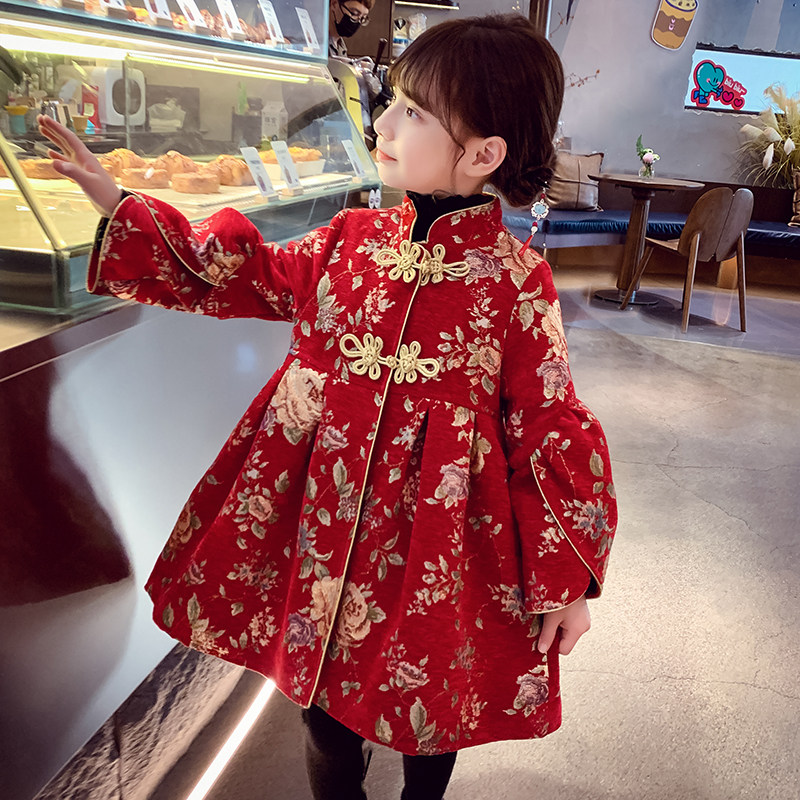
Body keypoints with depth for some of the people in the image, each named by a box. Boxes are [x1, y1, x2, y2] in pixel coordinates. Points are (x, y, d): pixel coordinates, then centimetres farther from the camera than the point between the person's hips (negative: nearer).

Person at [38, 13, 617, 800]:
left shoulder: (516, 279, -14)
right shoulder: (352, 239, -1)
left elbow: (551, 427, -10)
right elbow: (249, 274, 11)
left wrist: (567, 578, -8)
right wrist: (117, 204, 10)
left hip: (434, 543, -3)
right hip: (323, 519, 4)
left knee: (428, 705, 18)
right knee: (324, 694, 20)